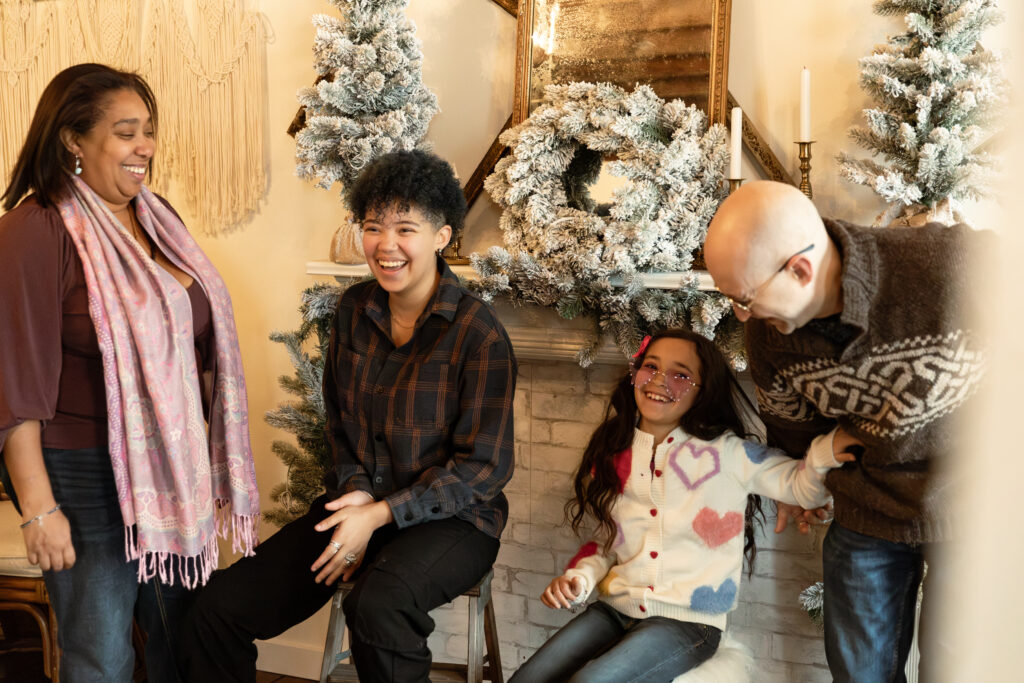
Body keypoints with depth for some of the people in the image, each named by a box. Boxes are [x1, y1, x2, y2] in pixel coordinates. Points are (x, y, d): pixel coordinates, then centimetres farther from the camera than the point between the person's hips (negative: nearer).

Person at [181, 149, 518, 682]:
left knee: (377, 607, -37)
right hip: (359, 502, 6)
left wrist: (381, 514, -17)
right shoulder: (353, 309, 3)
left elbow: (484, 466, -13)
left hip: (451, 518, -5)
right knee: (218, 609, -7)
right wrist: (354, 493, -6)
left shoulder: (478, 332, -15)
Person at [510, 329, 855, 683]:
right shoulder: (614, 454, 5)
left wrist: (825, 452, -28)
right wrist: (579, 577, -4)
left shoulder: (727, 451, -7)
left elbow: (803, 486, -7)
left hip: (686, 621, -4)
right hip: (615, 609, 5)